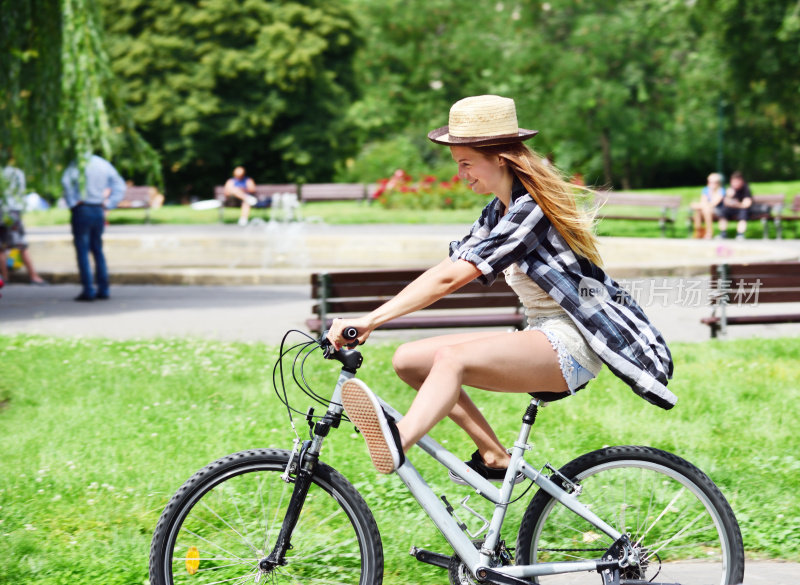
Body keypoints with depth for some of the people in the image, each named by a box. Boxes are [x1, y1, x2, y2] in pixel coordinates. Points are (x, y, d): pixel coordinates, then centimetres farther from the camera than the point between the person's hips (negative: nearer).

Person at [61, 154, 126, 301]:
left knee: (82, 251, -2)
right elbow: (119, 186, 11)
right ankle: (103, 289, 13)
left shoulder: (78, 163, -9)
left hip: (82, 210, -5)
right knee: (98, 250, 14)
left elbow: (66, 181, -25)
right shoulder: (104, 164, 8)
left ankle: (88, 290, -7)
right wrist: (107, 203, 9)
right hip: (98, 211, 5)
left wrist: (72, 202, -14)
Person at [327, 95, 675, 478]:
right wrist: (366, 323, -2)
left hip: (571, 345, -10)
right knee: (409, 360, -3)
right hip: (539, 339, 10)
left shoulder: (530, 209, -16)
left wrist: (370, 320, -25)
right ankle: (494, 457, -5)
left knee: (453, 357, -34)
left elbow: (449, 279, -23)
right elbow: (443, 270, 8)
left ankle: (399, 443, -59)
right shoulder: (499, 211, 14)